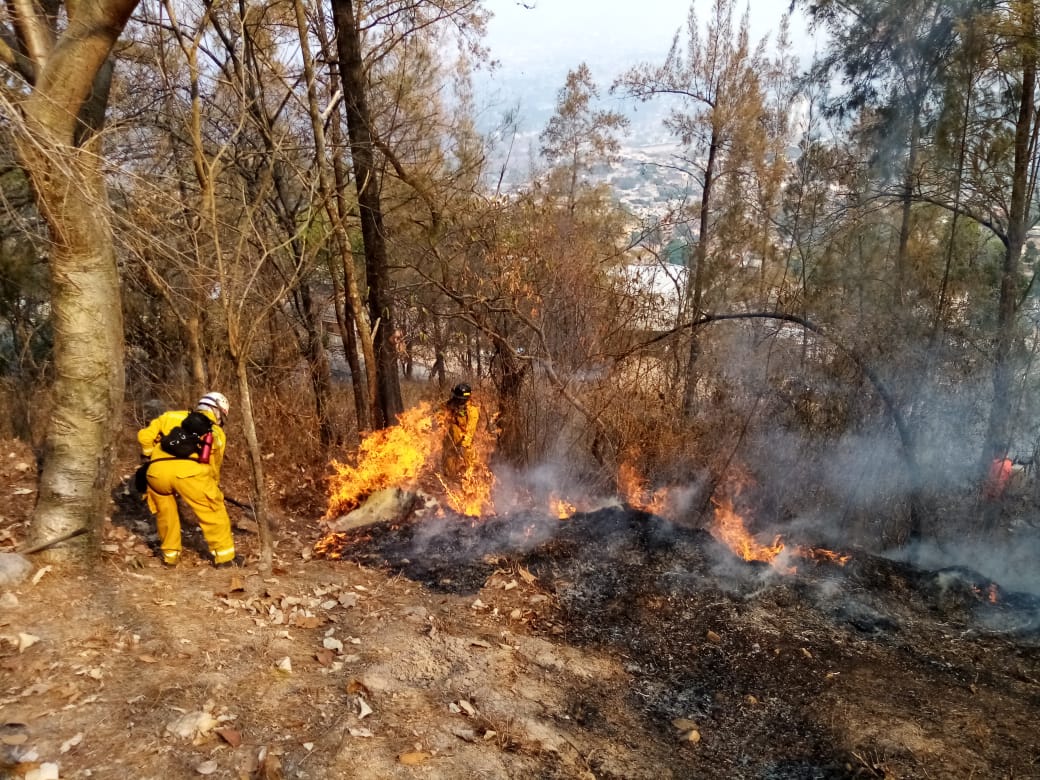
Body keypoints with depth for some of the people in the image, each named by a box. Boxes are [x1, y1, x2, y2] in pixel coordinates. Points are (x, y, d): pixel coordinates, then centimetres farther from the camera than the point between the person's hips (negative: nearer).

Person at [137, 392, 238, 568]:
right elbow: (214, 467, 30)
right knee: (213, 511, 14)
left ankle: (170, 554, 34)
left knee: (165, 512, 27)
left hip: (157, 470, 3)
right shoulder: (217, 431, 27)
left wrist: (152, 457, 39)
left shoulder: (171, 416, 31)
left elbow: (145, 436, 21)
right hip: (189, 470, -3)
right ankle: (224, 556, 16)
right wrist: (212, 491, 45)